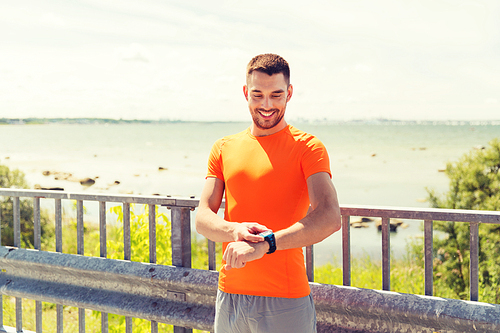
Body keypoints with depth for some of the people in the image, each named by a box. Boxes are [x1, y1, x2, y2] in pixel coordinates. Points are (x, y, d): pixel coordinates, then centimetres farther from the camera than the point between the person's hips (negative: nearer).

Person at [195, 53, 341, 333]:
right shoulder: (224, 149, 11)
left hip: (285, 302, -4)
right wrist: (236, 230, -18)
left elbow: (330, 218, -18)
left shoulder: (307, 147, -4)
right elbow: (202, 219, 4)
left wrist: (264, 244, -27)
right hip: (229, 296, 4)